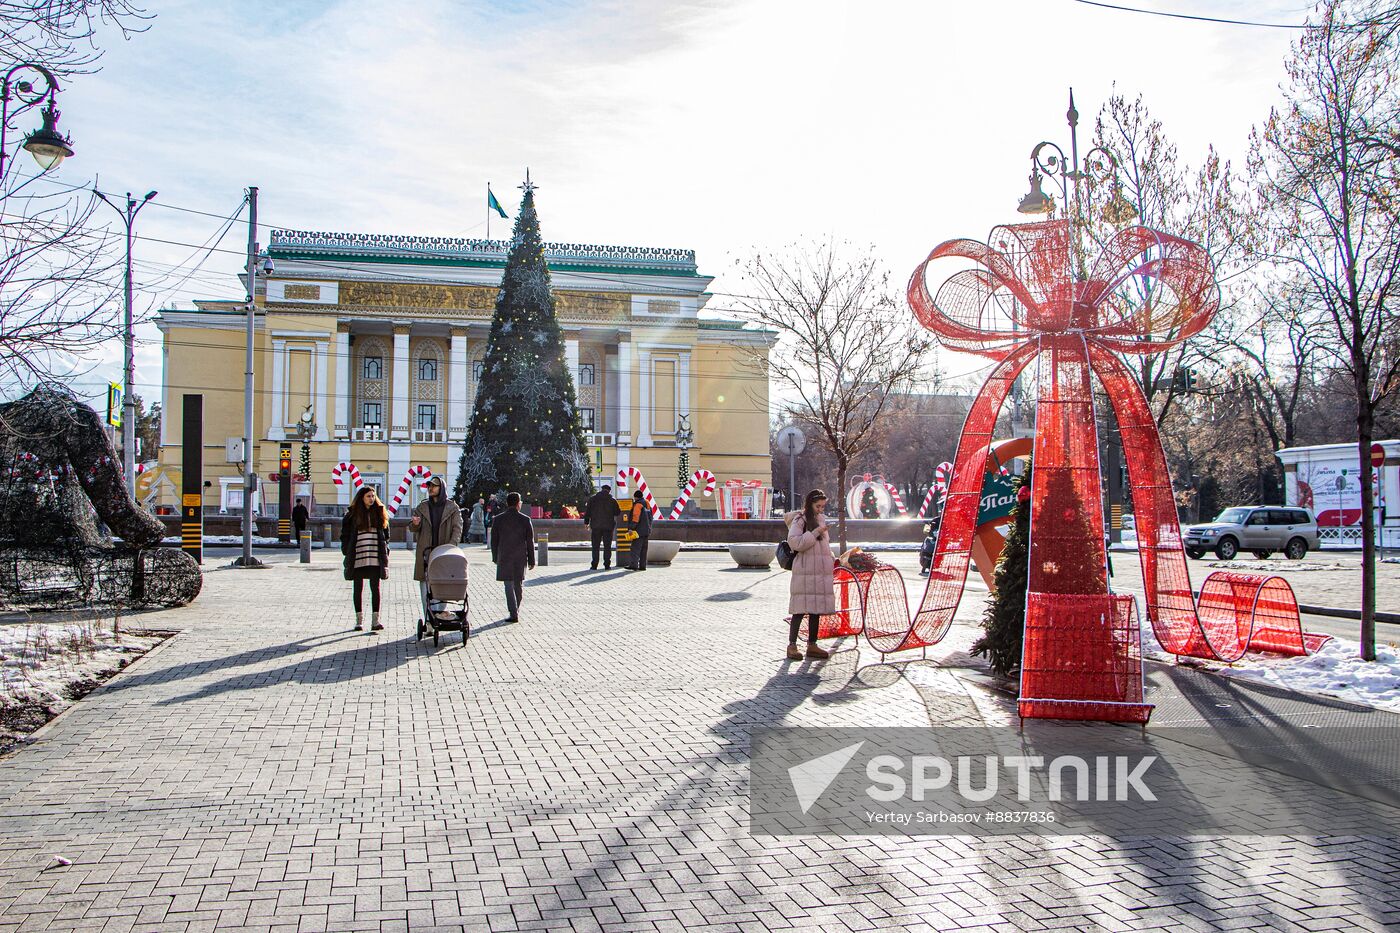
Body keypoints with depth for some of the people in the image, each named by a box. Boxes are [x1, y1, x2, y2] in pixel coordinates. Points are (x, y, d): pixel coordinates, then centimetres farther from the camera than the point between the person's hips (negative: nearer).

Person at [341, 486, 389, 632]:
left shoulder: (379, 512, 9)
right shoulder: (353, 514, 4)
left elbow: (386, 534, 14)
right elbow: (345, 535, 7)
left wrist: (385, 551, 5)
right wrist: (348, 553, -2)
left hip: (375, 558, 1)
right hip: (357, 558, -1)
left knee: (375, 588, -3)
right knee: (358, 589, 5)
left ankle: (375, 621, -3)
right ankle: (359, 620, 11)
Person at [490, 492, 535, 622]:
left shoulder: (498, 519, -3)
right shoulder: (525, 520, -4)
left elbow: (494, 541, 3)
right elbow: (530, 542, -1)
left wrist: (495, 557, 15)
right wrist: (531, 560, 6)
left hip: (504, 558, -1)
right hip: (521, 557, 1)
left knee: (509, 586, -1)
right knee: (519, 585, 14)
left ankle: (514, 614, -9)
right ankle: (516, 610, 25)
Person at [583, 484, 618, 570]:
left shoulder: (593, 499, 4)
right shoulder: (612, 500, 3)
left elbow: (587, 512, 3)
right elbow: (617, 513, 5)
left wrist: (586, 523, 8)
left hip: (596, 526, 0)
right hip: (608, 526, 0)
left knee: (595, 546, 4)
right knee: (607, 547, 4)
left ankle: (594, 565, 0)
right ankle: (607, 565, 1)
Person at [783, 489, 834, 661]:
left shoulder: (822, 519, 17)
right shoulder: (800, 520, -6)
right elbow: (794, 543, -18)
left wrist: (832, 560, 22)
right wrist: (815, 532, -19)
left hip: (821, 571, 7)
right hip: (805, 571, -7)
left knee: (817, 609, 9)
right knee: (800, 609, -6)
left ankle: (812, 645, 15)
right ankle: (792, 645, 0)